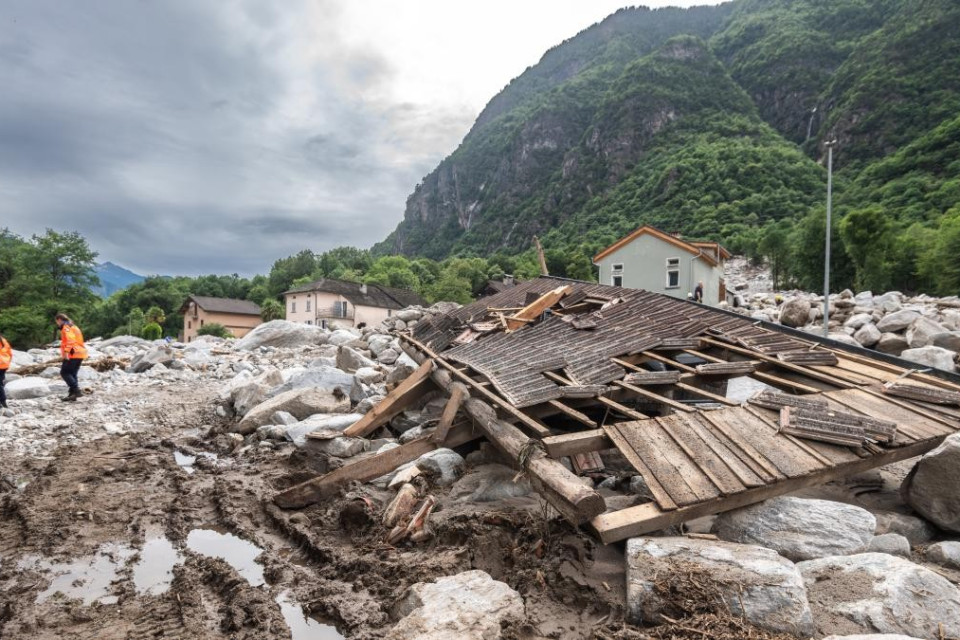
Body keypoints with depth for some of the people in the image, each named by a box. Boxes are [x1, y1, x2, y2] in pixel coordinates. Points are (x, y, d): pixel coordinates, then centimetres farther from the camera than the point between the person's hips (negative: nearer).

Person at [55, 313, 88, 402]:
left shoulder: (66, 327, -5)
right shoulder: (73, 327, 25)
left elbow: (70, 339, -20)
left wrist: (66, 351, -26)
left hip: (72, 354, -9)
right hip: (80, 354, 9)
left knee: (64, 373, -6)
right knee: (72, 374, 11)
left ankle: (76, 390, -17)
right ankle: (72, 394, 9)